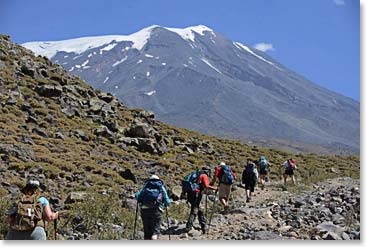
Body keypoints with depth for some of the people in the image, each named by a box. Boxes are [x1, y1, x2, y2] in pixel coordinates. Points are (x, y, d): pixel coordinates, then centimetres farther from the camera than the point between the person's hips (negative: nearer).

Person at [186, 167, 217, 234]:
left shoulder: (199, 175, 25)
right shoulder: (204, 176, 1)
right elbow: (206, 186, -13)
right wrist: (214, 188, -2)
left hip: (191, 194, 9)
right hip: (196, 195, -9)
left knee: (201, 210, 18)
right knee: (194, 212, -11)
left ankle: (204, 227, 25)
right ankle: (188, 228, -17)